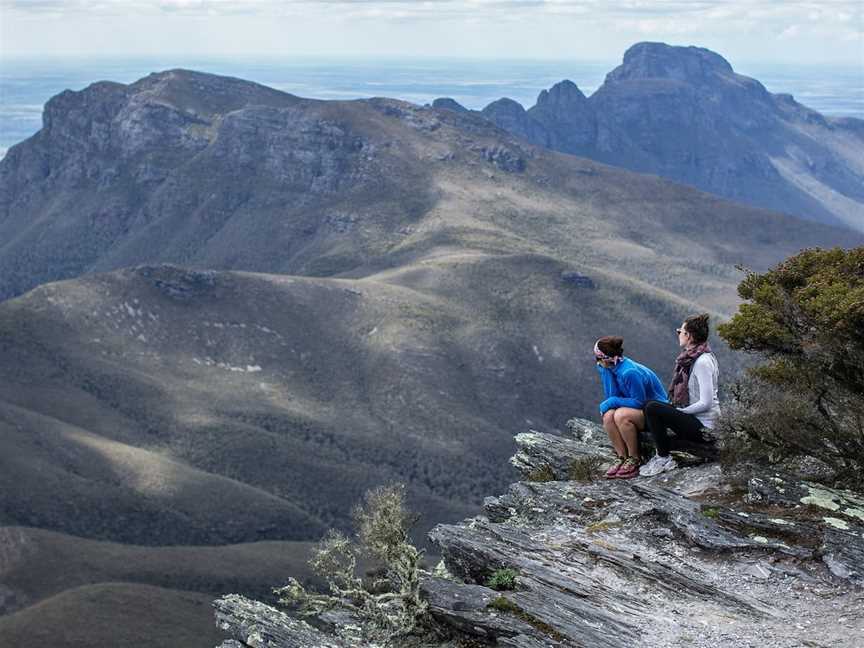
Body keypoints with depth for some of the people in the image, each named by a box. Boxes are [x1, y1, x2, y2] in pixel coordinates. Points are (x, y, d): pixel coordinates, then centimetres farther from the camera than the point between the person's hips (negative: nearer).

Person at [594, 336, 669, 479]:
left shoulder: (630, 373, -27)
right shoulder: (610, 368, 0)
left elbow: (639, 402, -22)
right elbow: (612, 396, -1)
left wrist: (612, 402, -18)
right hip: (638, 408, 8)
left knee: (621, 415, -32)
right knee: (608, 415, -19)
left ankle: (634, 460, -18)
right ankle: (621, 458, -13)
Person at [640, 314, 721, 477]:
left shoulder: (703, 362, -21)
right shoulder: (690, 357, 9)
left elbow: (706, 403, -24)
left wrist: (679, 411, -15)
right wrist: (673, 408, 8)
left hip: (703, 426, -10)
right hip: (693, 418, 10)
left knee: (652, 409, -21)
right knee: (649, 404, 11)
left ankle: (664, 459, -9)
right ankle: (661, 454, 12)